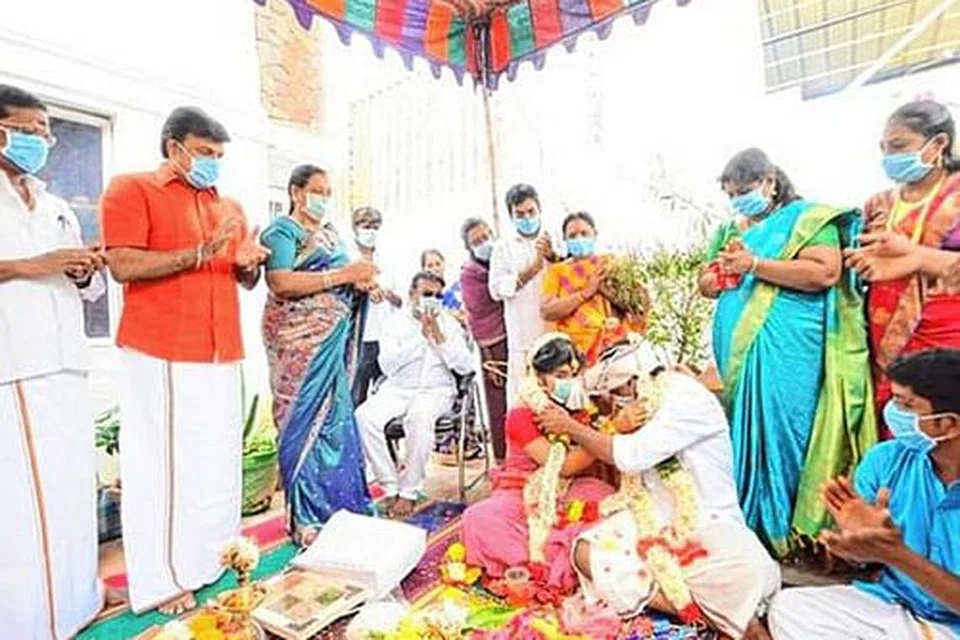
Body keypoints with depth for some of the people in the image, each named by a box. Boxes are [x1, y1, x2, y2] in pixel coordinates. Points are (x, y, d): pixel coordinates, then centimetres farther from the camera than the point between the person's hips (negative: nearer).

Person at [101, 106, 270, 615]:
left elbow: (246, 280, 21)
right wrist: (201, 253, -19)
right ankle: (162, 580, 14)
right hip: (160, 353, -5)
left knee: (219, 458, 9)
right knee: (162, 461, 1)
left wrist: (249, 264, -2)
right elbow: (122, 265, -10)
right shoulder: (131, 188, 2)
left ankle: (215, 556, 24)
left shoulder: (229, 206, 19)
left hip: (221, 353, 6)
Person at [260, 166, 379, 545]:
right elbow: (280, 283, -18)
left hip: (333, 342, 7)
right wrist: (343, 275, -21)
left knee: (335, 419, 9)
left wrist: (361, 280, 0)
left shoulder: (330, 233, 20)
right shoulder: (281, 232, -2)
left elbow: (341, 278, 24)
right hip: (300, 344, -7)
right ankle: (308, 519, 10)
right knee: (307, 422, -3)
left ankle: (338, 507, 21)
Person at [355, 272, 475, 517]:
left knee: (420, 417, -36)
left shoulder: (448, 324, 8)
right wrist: (421, 335, -11)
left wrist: (439, 337, -10)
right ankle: (391, 488, -12)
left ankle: (409, 492, -18)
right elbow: (388, 365, -8)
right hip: (398, 389, 2)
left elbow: (465, 366, -2)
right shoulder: (396, 324, 7)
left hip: (436, 390, -1)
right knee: (365, 415, -27)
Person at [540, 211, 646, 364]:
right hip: (576, 348, -1)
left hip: (614, 342, 1)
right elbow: (546, 312, -4)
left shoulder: (611, 264, 13)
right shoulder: (557, 271, 11)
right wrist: (586, 291, -10)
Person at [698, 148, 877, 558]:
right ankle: (749, 524, 18)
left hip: (788, 352, -5)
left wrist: (755, 265, -15)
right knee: (744, 433, 7)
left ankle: (790, 533, 10)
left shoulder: (806, 218, 2)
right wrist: (718, 275, -1)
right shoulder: (731, 231, 21)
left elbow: (825, 272, -13)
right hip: (739, 350, 6)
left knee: (784, 433, -4)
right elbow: (705, 284, 21)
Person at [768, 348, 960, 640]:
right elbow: (859, 561, -1)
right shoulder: (885, 460, -8)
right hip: (888, 604, 3)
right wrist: (858, 536, -21)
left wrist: (896, 555, -31)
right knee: (788, 606, -20)